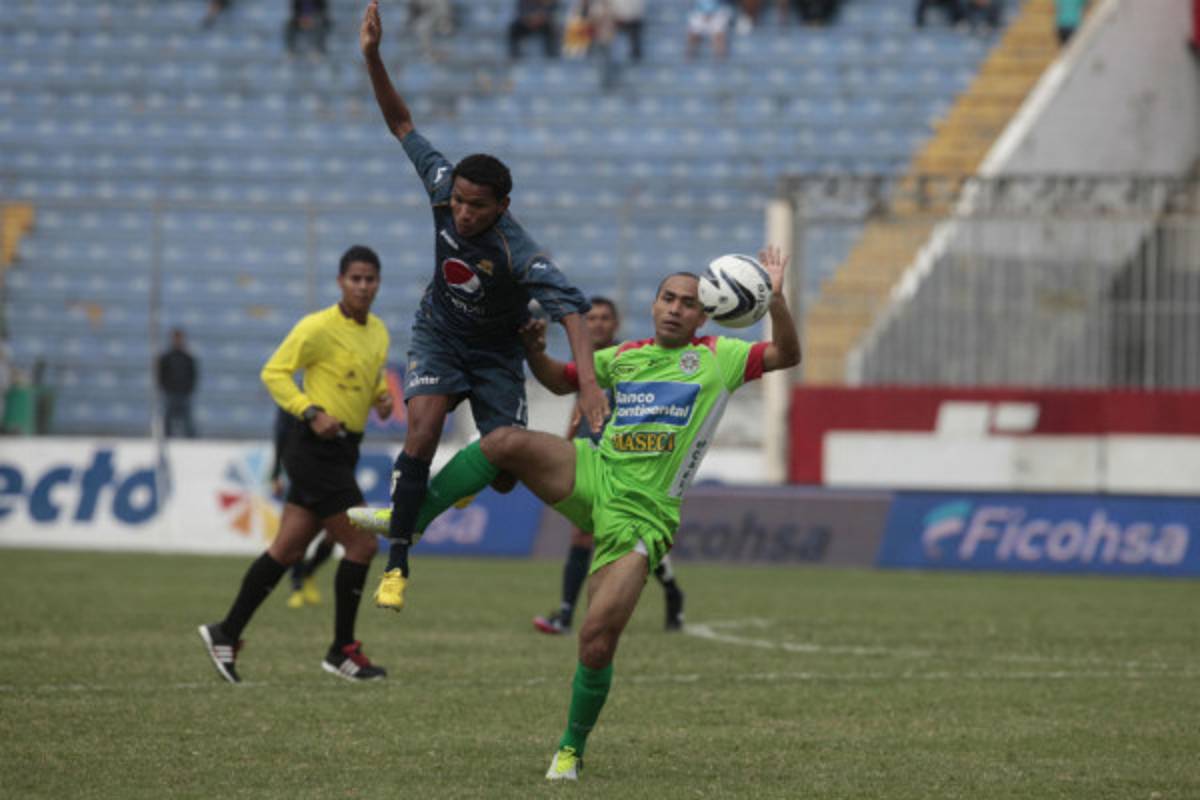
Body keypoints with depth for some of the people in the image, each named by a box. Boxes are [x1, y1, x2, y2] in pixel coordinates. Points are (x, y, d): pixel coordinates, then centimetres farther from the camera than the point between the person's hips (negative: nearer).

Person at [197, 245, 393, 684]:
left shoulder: (378, 331, 12)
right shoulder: (318, 327, -12)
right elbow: (274, 372, -10)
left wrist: (382, 397, 7)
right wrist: (311, 412, -21)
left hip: (341, 451, 8)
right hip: (315, 448, -8)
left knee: (288, 549, 8)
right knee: (361, 544, -10)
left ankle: (226, 634, 15)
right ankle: (343, 651, 1)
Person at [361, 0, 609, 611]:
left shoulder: (518, 251, -35)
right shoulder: (442, 188, -22)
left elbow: (569, 306, -45)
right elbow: (401, 124, -11)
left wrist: (588, 382, -58)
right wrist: (373, 58, -23)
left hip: (496, 349, -1)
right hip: (438, 334, 2)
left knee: (508, 468, -3)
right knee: (422, 434, -23)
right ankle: (397, 565, -21)